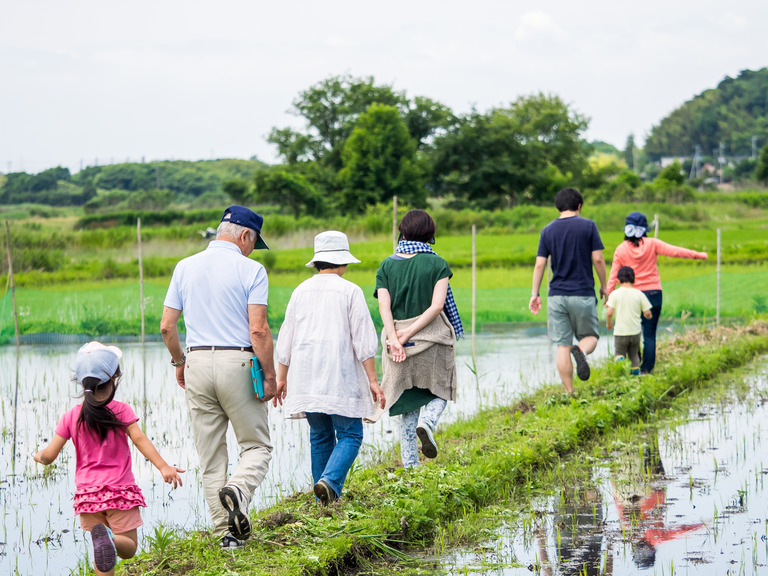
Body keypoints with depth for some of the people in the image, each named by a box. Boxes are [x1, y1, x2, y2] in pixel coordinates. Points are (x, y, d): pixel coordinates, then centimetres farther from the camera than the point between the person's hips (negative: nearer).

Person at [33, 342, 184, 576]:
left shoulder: (70, 418, 2)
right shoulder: (121, 411, -5)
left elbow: (50, 455, 1)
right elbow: (140, 439, -17)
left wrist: (39, 456, 24)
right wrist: (163, 466, -23)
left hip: (87, 493, 3)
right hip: (120, 490, -3)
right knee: (129, 546, 2)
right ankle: (111, 538, -32)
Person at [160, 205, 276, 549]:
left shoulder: (185, 267, 8)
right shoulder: (251, 270, -5)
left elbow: (167, 326, 8)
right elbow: (258, 330, -12)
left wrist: (179, 362, 23)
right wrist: (270, 376, -5)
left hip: (198, 363, 4)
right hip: (238, 363, -4)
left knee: (210, 457, 9)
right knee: (257, 446, 7)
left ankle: (226, 532, 5)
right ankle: (238, 490, -23)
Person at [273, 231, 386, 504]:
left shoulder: (301, 291, 9)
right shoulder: (350, 291, -5)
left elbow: (286, 338, 12)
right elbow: (363, 340, -7)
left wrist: (281, 377, 20)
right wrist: (372, 381, -4)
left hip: (306, 377, 5)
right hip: (340, 378, -5)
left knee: (320, 436, 12)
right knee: (349, 435, 1)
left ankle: (325, 501, 11)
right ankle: (330, 480, -23)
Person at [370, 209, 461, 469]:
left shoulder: (387, 266, 4)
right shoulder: (437, 264, -2)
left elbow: (384, 306, -8)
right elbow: (437, 306, -13)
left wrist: (395, 339, -18)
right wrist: (408, 335, -15)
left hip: (397, 342, 2)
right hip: (432, 339, -2)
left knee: (408, 401, 12)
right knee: (438, 391, 18)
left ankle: (410, 464, 9)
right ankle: (427, 422, -15)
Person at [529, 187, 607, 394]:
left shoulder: (548, 230, 5)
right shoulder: (588, 226, -2)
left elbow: (540, 264, 2)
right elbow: (598, 259, -5)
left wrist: (535, 294, 9)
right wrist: (604, 286, 8)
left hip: (556, 296, 2)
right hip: (583, 294, -2)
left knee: (563, 346, 5)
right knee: (590, 337, 13)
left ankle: (570, 393, 2)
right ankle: (582, 351, -22)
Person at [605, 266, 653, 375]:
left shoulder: (614, 294, -7)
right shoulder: (639, 294, -3)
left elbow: (609, 313, -11)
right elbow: (647, 313, -3)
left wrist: (608, 323, 9)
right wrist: (647, 316, 21)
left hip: (620, 332, -2)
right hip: (635, 332, 2)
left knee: (619, 353, 13)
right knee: (633, 354, 21)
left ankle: (620, 359, -18)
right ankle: (635, 368, 0)